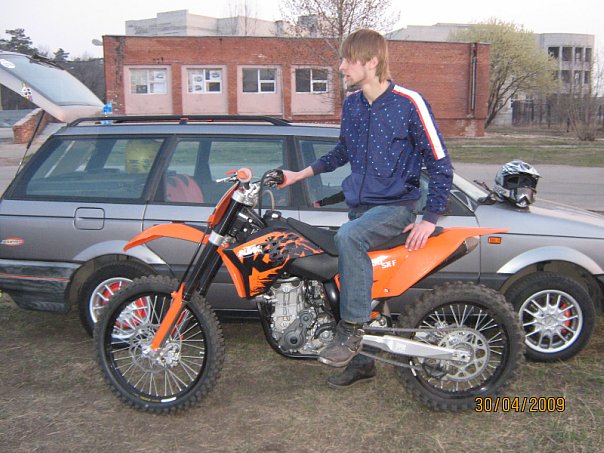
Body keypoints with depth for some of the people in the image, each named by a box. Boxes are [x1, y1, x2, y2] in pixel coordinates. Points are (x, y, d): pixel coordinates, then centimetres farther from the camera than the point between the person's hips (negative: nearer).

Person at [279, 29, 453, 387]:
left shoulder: (409, 103, -12)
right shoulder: (351, 104, 8)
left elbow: (440, 163, -9)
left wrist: (431, 219, -15)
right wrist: (302, 174, 18)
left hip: (396, 205, -7)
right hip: (359, 205, 7)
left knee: (349, 236, -34)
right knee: (350, 277, 5)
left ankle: (351, 330, -23)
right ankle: (359, 361, 21)